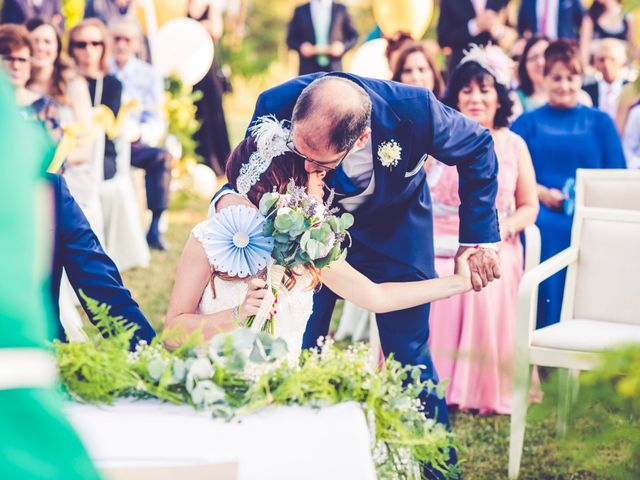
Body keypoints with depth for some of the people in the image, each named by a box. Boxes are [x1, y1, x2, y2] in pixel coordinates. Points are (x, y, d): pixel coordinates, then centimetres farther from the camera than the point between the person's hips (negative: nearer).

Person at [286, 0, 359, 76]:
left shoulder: (341, 10, 9)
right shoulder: (300, 11, 8)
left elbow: (353, 35, 10)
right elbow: (291, 38, 9)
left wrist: (342, 46, -9)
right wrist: (301, 46, -11)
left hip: (333, 69, 0)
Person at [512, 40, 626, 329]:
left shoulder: (600, 123, 19)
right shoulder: (527, 122, 18)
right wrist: (542, 193, -13)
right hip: (542, 209, -1)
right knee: (545, 231, -34)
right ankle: (542, 335, -25)